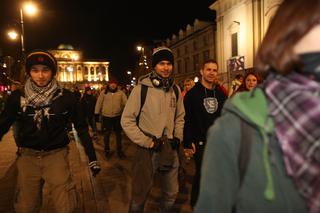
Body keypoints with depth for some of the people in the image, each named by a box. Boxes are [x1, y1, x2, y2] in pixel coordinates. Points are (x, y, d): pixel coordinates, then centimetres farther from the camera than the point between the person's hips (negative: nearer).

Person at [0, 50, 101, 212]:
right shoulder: (17, 97, -2)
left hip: (56, 154, -2)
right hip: (27, 155, 2)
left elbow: (81, 127, -2)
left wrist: (92, 157, -3)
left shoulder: (65, 97, -7)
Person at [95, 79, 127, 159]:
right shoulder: (103, 92, -3)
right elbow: (99, 103, 2)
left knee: (118, 133, 14)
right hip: (106, 117, -1)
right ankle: (107, 150, 31)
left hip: (117, 116, 1)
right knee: (107, 134, 12)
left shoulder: (120, 92, -2)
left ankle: (119, 150, 30)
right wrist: (96, 113, 3)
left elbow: (126, 102, -7)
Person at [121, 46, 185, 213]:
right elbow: (127, 120, -11)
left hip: (170, 148, 5)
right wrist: (147, 142, -14)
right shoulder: (141, 88, -12)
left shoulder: (175, 89, 4)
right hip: (147, 149, -4)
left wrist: (177, 138, 2)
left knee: (172, 193, 20)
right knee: (140, 195, 12)